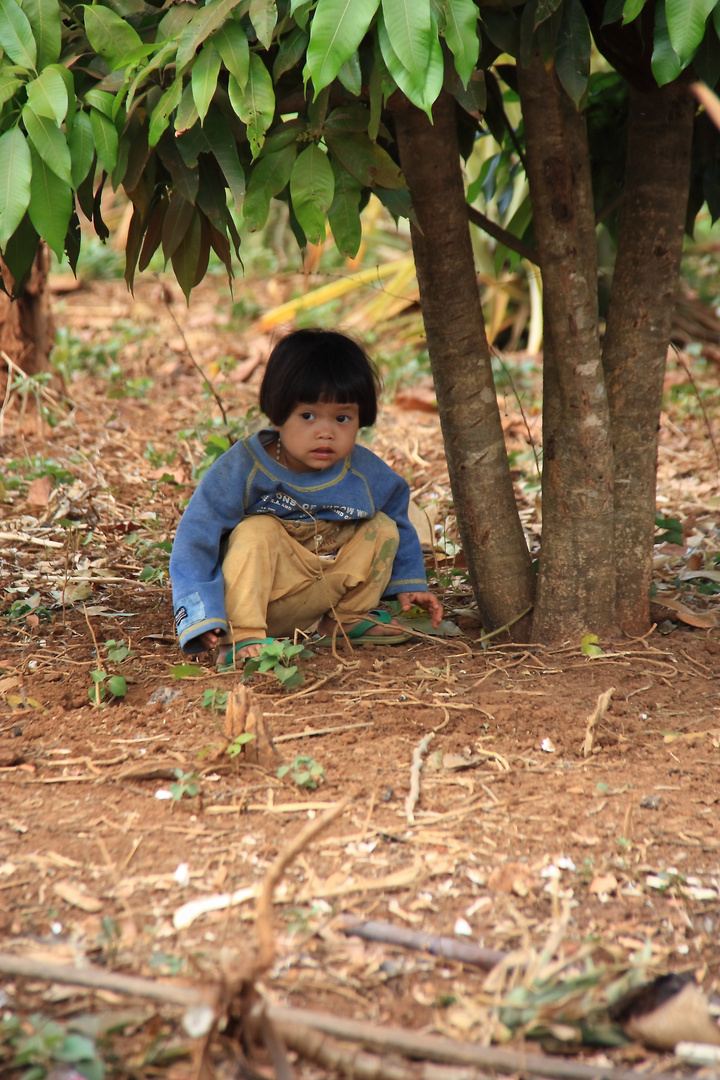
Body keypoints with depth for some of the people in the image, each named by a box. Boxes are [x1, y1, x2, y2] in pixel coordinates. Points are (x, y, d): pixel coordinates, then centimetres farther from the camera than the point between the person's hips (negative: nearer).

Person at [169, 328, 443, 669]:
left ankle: (346, 620, 10)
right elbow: (196, 539, -22)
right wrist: (203, 617, -29)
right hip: (254, 593, -5)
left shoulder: (365, 472, -9)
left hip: (329, 590, 5)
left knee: (383, 529, -6)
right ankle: (242, 638, -26)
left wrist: (409, 584, 13)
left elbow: (398, 520, 13)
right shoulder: (241, 468, -23)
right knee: (256, 534, -31)